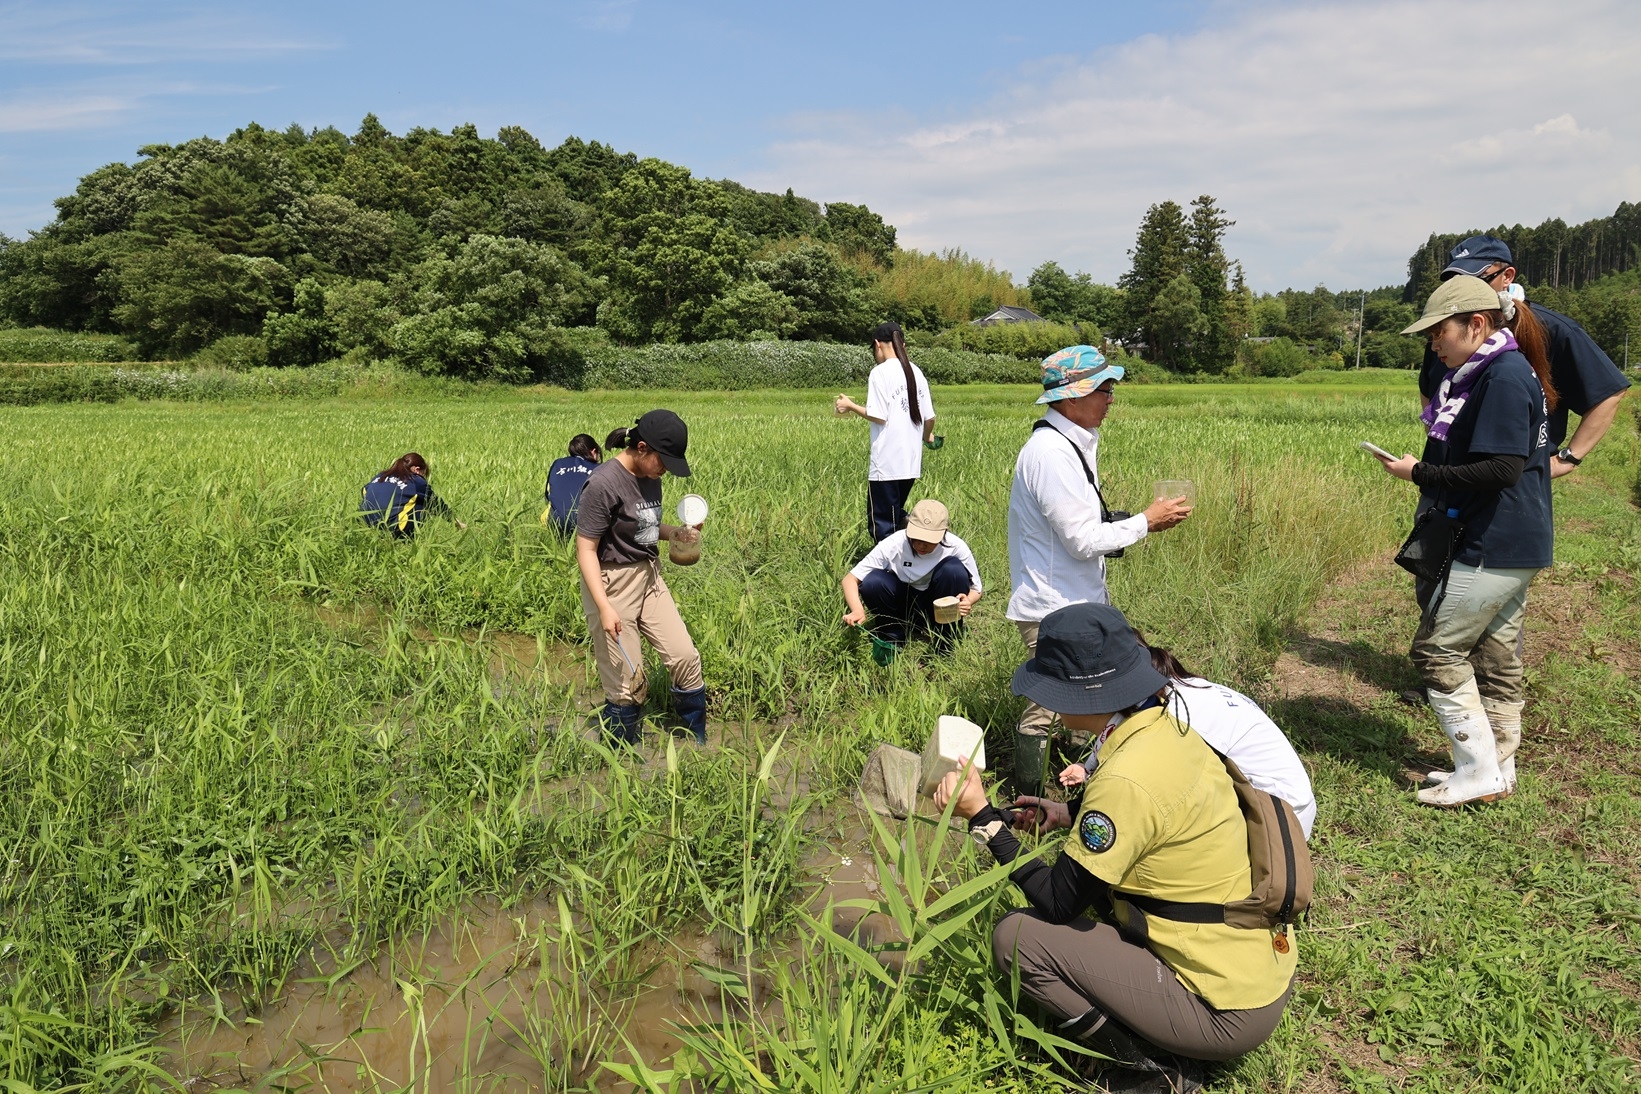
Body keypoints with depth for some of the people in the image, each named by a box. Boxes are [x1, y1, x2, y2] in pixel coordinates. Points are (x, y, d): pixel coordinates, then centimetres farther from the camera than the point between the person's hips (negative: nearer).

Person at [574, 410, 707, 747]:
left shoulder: (649, 478, 3)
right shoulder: (604, 483, -20)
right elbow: (586, 550, -19)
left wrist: (676, 531, 0)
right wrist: (604, 607, -26)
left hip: (649, 577, 8)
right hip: (611, 583, -7)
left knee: (685, 657, 7)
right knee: (628, 683, 0)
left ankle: (699, 744, 25)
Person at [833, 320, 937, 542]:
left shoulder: (880, 372, -9)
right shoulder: (916, 373, 9)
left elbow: (878, 416, -16)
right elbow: (929, 417, 8)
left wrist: (850, 405, 0)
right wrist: (927, 437, 29)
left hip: (886, 463, -7)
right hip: (911, 461, 7)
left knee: (882, 523, 1)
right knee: (896, 517, 21)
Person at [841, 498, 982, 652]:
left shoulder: (956, 547, -22)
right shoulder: (894, 544, -24)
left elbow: (975, 589, -8)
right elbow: (850, 578, -22)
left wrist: (968, 602, -33)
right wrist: (858, 610, -41)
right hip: (903, 604, 0)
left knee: (954, 569, -29)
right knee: (872, 583, -30)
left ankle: (945, 643, -11)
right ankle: (892, 636, -2)